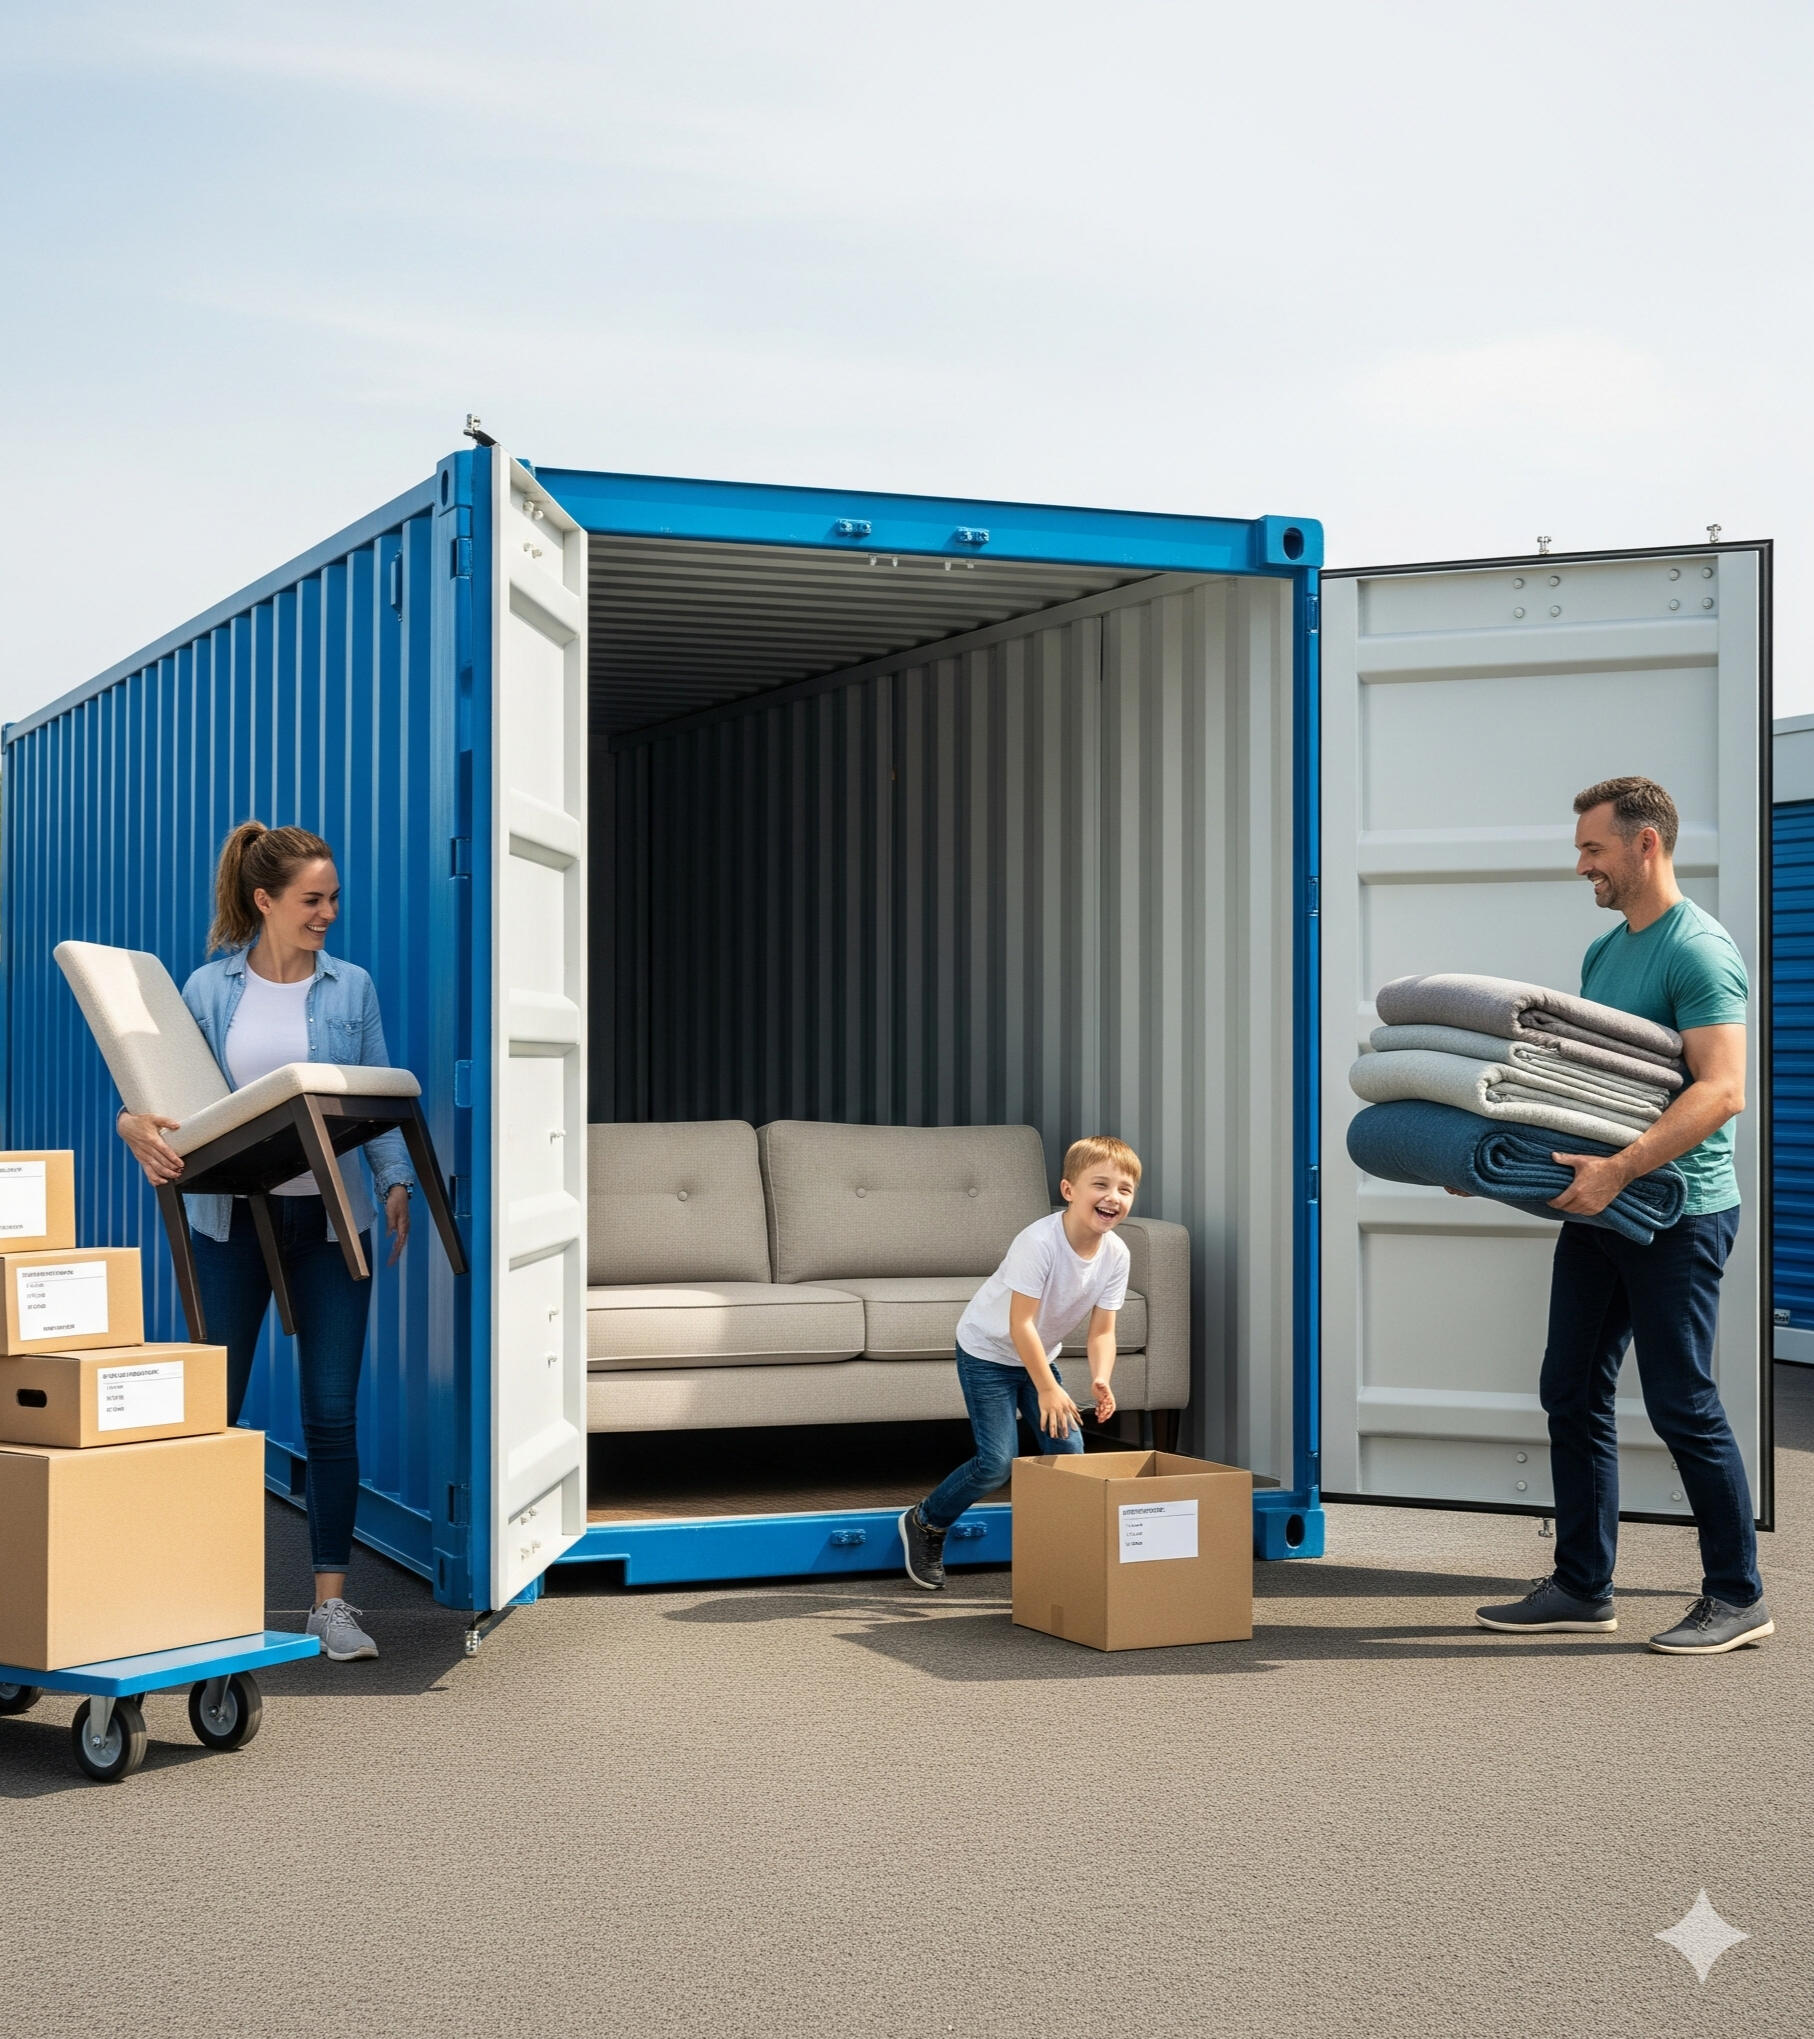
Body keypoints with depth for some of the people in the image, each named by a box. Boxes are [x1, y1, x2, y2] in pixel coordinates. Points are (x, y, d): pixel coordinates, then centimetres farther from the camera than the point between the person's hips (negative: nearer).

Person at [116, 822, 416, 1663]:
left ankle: (331, 1599, 8)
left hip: (328, 1218, 0)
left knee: (332, 1411, 0)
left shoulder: (351, 988, 7)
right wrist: (138, 1126, -22)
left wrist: (395, 1182, -9)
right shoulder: (209, 990, 4)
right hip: (231, 1216, 0)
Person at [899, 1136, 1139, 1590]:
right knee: (997, 1461, -11)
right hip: (987, 1351, -6)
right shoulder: (1039, 1242, -33)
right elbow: (1020, 1323, -31)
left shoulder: (1115, 1255, -13)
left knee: (1069, 1450, -4)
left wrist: (1100, 1379, -26)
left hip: (1039, 1354, 7)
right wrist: (1047, 1388, -31)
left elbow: (1101, 1330, -8)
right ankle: (924, 1524, 12)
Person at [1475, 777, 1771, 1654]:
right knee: (1572, 1394, 10)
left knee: (1682, 1406, -3)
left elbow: (1721, 1091, -24)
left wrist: (1619, 1169, -30)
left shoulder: (1699, 949, -14)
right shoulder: (1604, 952, 14)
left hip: (1677, 1212, -9)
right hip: (1600, 1209, 9)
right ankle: (1582, 1587, 20)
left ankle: (1737, 1597, 11)